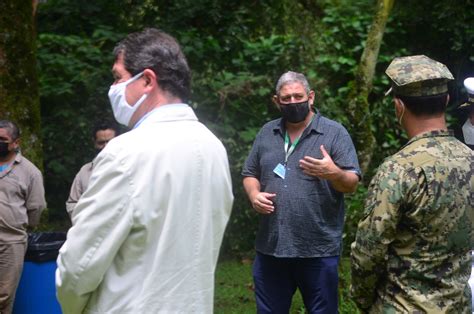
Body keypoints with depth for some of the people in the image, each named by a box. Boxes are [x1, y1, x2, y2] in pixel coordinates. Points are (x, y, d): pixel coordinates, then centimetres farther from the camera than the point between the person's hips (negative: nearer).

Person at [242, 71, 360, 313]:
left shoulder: (334, 133, -3)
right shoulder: (266, 133, 10)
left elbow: (352, 184, -7)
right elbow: (250, 174, 16)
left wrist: (334, 173, -28)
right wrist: (254, 194, -6)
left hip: (318, 250, -4)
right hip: (270, 247, 4)